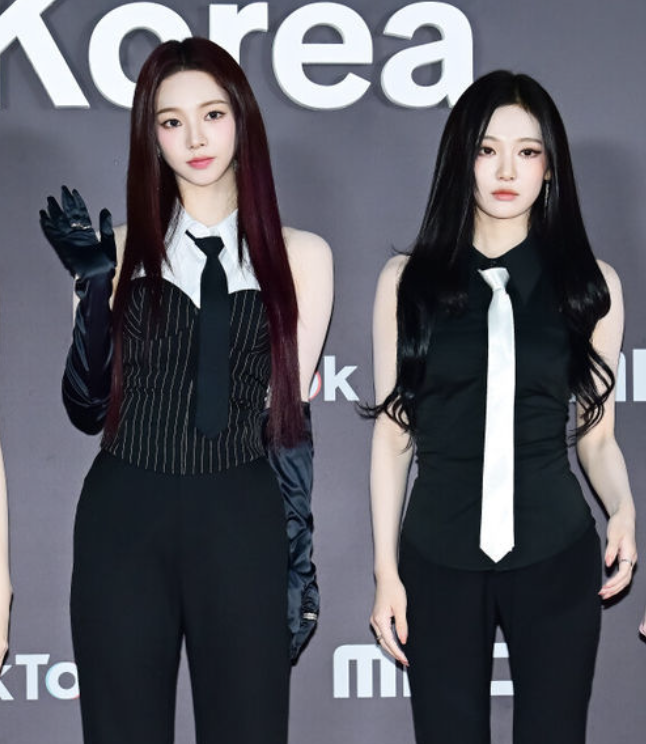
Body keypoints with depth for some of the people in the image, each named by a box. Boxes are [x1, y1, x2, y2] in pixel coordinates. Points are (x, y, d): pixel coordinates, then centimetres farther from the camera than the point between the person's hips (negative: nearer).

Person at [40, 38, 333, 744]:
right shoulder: (126, 250, 5)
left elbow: (290, 411, 5)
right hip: (123, 521, 1)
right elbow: (87, 408, 0)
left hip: (242, 524, 0)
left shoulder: (299, 256, 4)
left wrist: (298, 547, 2)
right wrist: (93, 283, -11)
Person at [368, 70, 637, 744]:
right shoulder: (408, 280, 1)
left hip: (555, 558, 0)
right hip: (439, 560, 0)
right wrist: (385, 571, 2)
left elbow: (596, 432, 6)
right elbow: (392, 434, 3)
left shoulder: (591, 284, 2)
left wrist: (623, 508, -14)